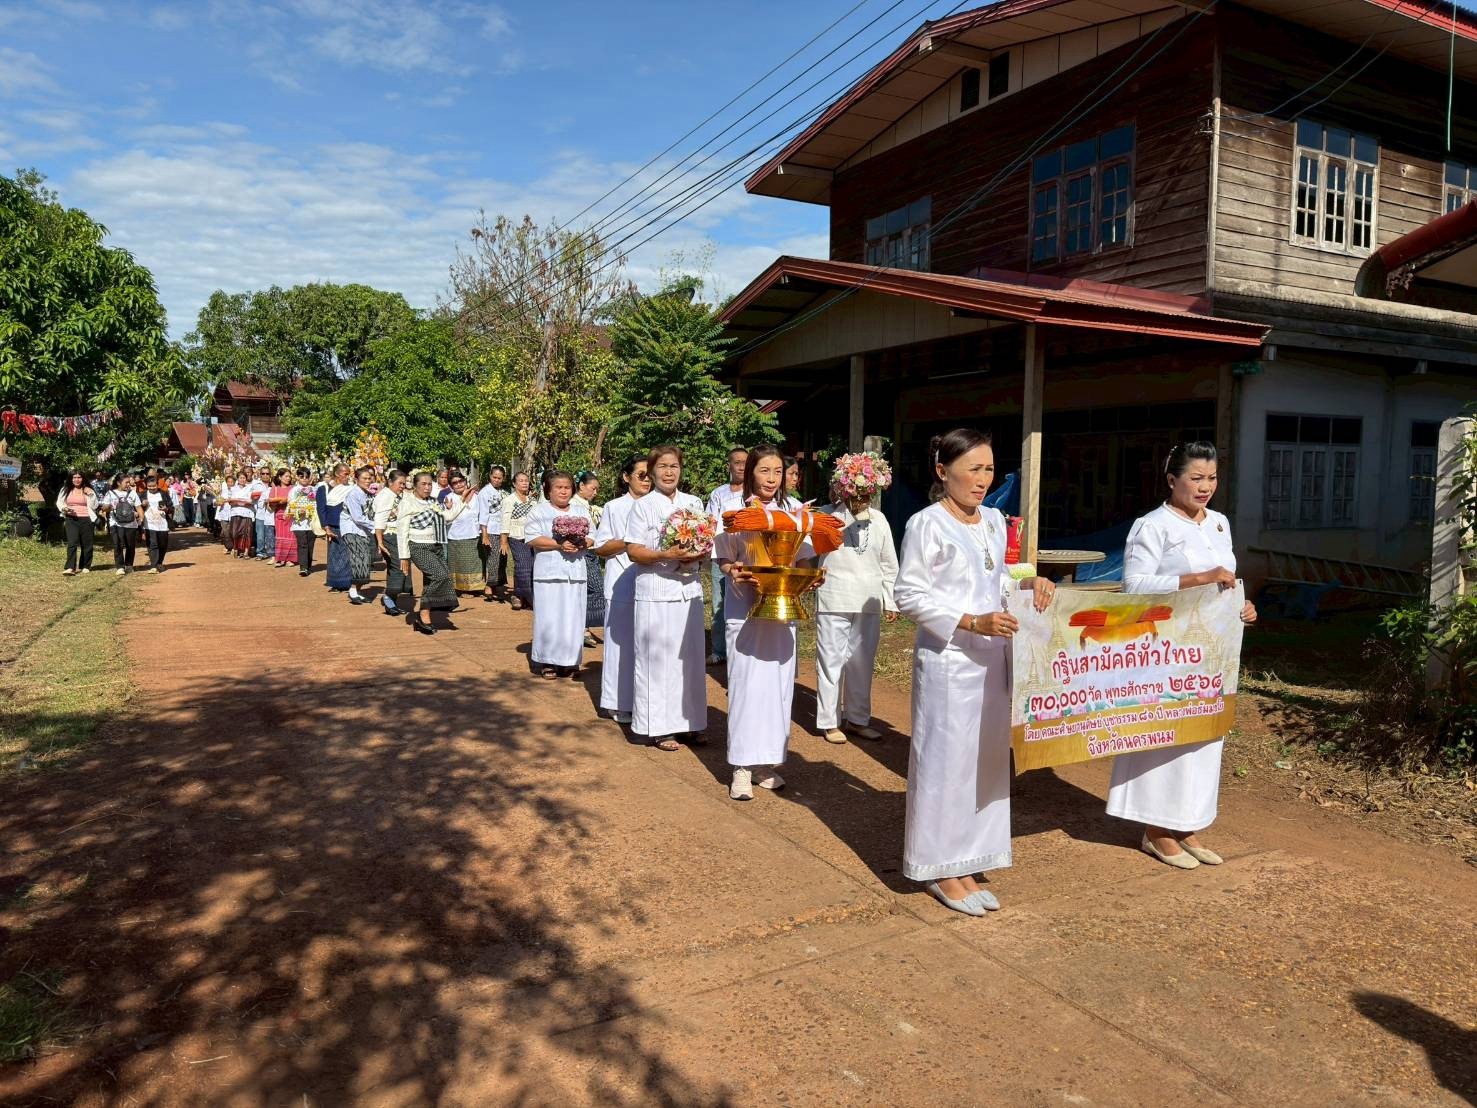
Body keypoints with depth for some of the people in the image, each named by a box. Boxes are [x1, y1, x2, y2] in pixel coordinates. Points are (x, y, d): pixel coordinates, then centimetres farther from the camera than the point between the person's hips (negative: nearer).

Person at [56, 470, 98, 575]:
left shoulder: (88, 491, 5)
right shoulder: (66, 491, 10)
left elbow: (94, 506, 1)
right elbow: (59, 503, 15)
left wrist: (90, 495, -12)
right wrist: (65, 508, -5)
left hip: (86, 519, 0)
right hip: (71, 519, 1)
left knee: (86, 544, 5)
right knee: (72, 543, -11)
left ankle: (86, 566, 19)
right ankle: (70, 568, -16)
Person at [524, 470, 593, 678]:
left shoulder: (582, 511, 16)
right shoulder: (539, 511, 2)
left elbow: (592, 536, 13)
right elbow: (533, 539, -8)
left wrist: (582, 544, -9)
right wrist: (559, 545, -17)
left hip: (575, 572, 4)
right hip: (549, 573, -4)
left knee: (573, 617, 3)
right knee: (549, 617, -4)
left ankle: (569, 661, 11)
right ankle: (548, 662, 5)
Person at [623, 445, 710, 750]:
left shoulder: (694, 503, 11)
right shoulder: (643, 506, -2)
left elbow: (705, 542, 16)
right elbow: (634, 551, -7)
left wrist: (701, 553, -6)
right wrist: (666, 555, -22)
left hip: (689, 590, 5)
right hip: (656, 593, -5)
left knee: (688, 657, 9)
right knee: (657, 658, -1)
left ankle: (686, 720, 20)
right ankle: (657, 728, 7)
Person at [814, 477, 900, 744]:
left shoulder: (878, 519, 10)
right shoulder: (827, 514, -2)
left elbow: (889, 563, 15)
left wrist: (891, 602, 13)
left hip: (869, 603, 4)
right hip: (834, 600, -4)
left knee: (862, 662, 11)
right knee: (832, 661, 2)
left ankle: (857, 718, 24)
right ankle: (829, 721, 14)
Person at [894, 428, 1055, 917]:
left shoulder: (994, 521, 10)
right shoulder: (926, 524, -11)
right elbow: (910, 595, -13)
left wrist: (1029, 584, 0)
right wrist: (972, 623, -21)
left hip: (992, 660, 7)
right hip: (948, 661, -7)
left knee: (988, 757, 11)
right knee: (946, 760, 0)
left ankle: (966, 863, 23)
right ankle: (940, 867, 15)